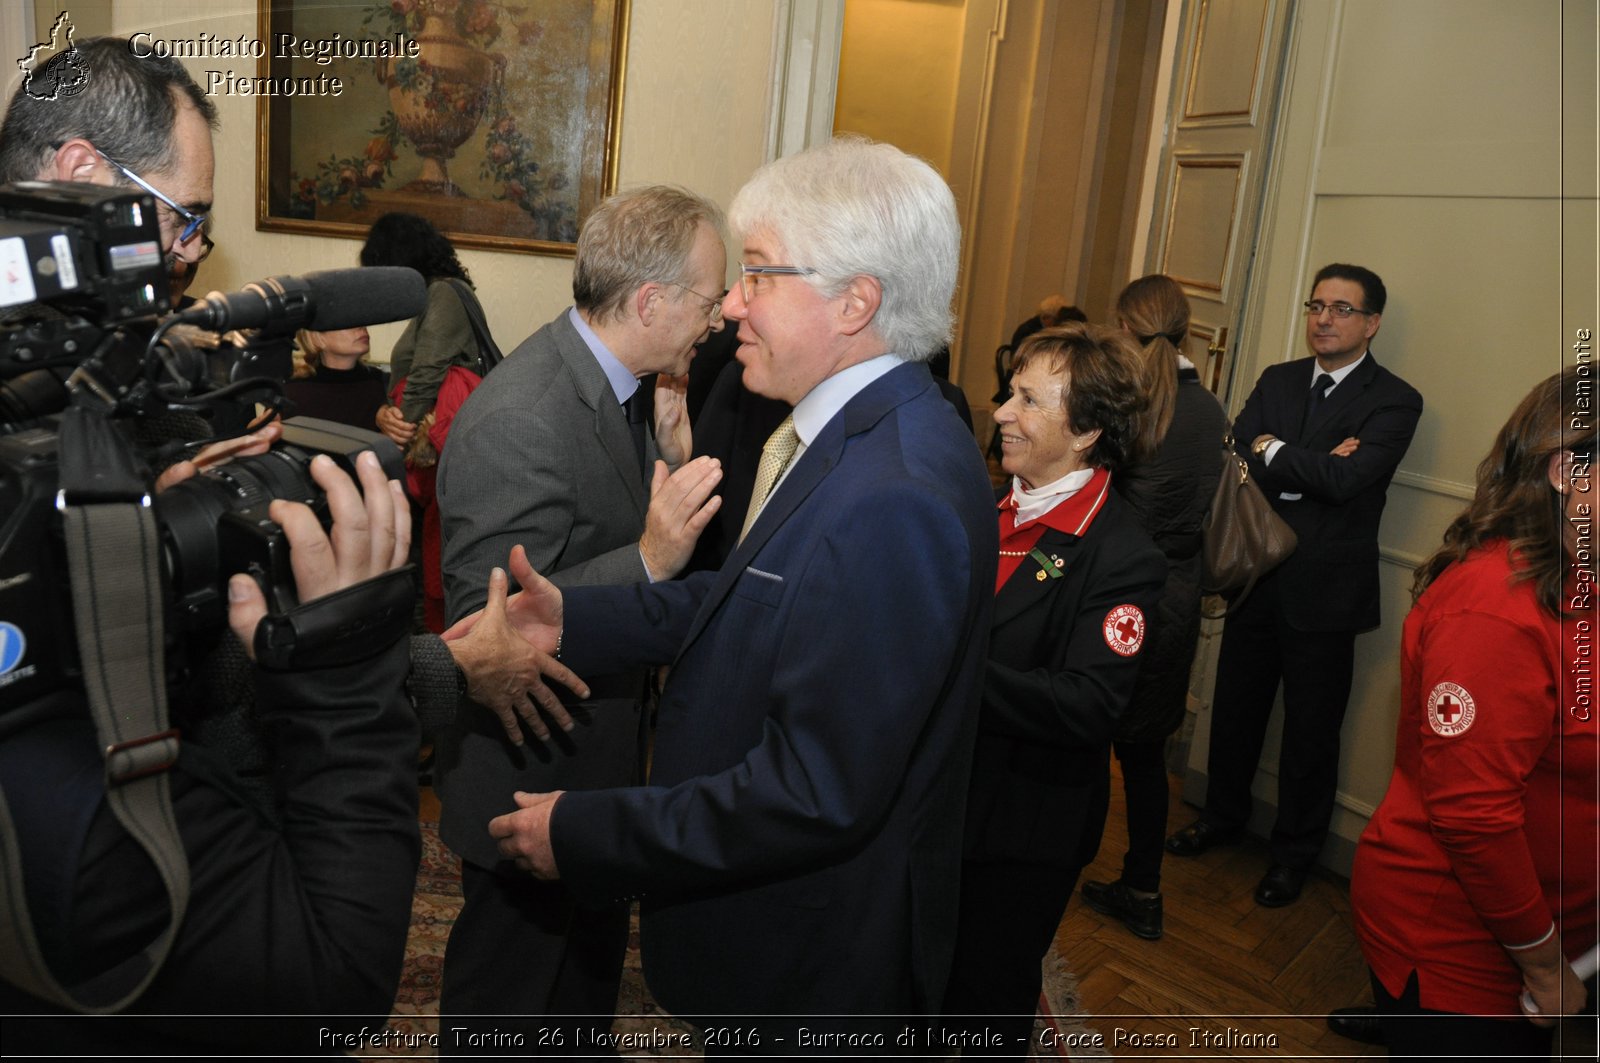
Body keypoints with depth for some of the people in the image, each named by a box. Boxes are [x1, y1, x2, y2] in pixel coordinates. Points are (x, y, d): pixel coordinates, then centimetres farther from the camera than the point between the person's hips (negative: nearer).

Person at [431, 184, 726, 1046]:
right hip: (533, 777, -9)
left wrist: (671, 451, -10)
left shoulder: (611, 385, -2)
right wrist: (649, 561, -37)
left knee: (592, 952, 31)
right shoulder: (517, 423, -30)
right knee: (508, 983, 19)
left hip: (598, 755, 9)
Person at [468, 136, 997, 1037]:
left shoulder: (895, 499, -33)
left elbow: (816, 794, -31)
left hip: (813, 960, -8)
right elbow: (750, 595, 6)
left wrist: (583, 834, -21)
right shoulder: (852, 431, 0)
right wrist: (575, 618, -2)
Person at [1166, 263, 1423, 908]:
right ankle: (1224, 815, 39)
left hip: (1325, 589, -4)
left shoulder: (1394, 401, -8)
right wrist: (1311, 468, -20)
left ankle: (1294, 853, 29)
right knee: (1235, 709, 17)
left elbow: (1346, 478, -24)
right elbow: (1234, 455, -8)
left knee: (1311, 730, 10)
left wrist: (1271, 450, -12)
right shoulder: (1277, 381, 7)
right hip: (1258, 577, 4)